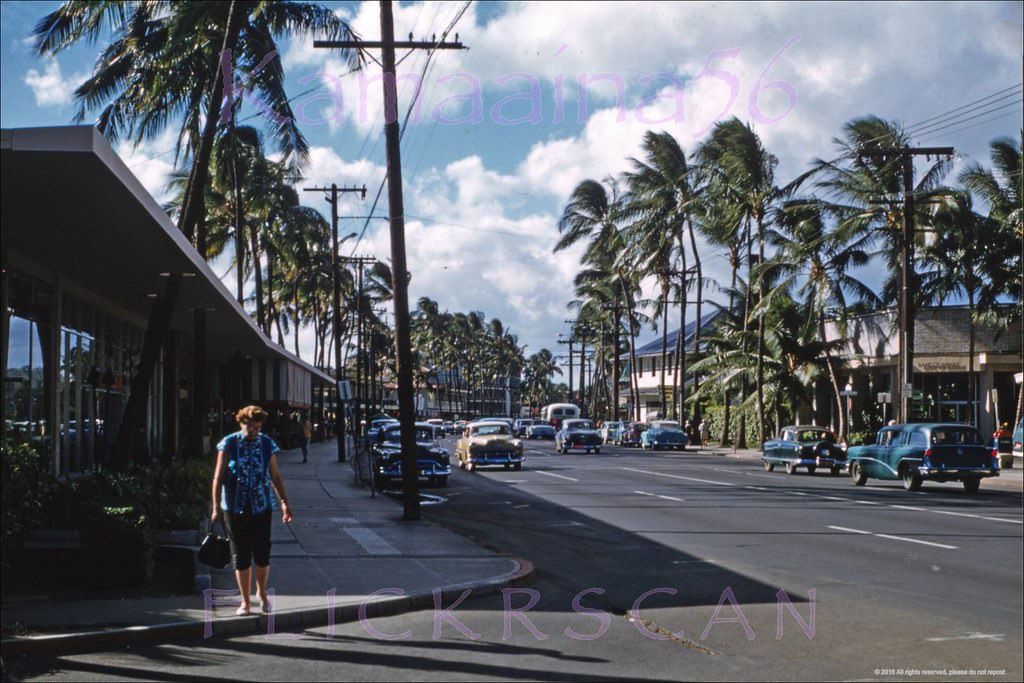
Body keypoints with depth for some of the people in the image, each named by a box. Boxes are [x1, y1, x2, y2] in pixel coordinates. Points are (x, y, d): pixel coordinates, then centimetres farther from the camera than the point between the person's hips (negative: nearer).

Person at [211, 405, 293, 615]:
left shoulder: (267, 444, 5)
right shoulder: (229, 444, -1)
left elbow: (275, 476, 11)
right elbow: (218, 476, -1)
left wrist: (285, 502, 6)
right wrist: (216, 507, -6)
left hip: (261, 506, 1)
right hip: (235, 507, -1)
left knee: (262, 554, -3)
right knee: (241, 556, 3)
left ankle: (261, 592, 23)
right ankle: (245, 602, 14)